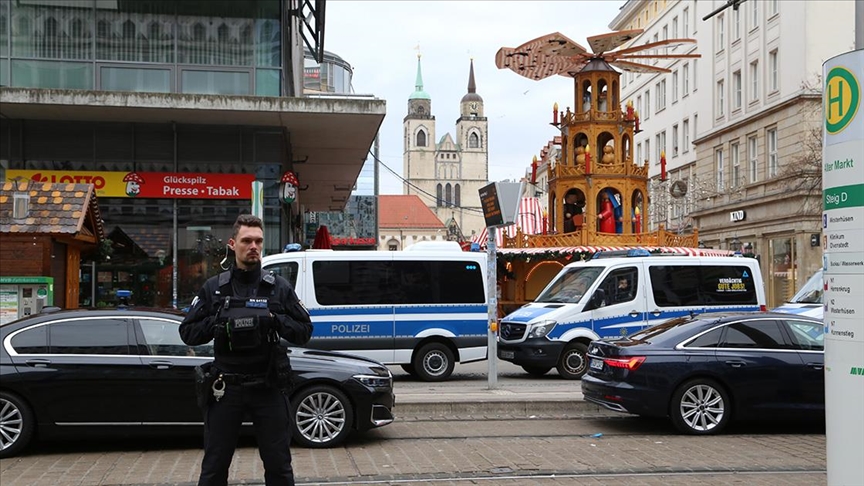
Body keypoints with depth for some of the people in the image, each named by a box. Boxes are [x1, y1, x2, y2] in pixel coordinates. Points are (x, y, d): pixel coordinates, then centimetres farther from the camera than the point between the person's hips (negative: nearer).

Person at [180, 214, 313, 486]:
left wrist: (276, 321, -14)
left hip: (269, 389, 0)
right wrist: (217, 323, -13)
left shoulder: (279, 287, 5)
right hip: (226, 389, 0)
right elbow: (187, 333, 4)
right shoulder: (213, 288, 6)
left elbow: (304, 332, 4)